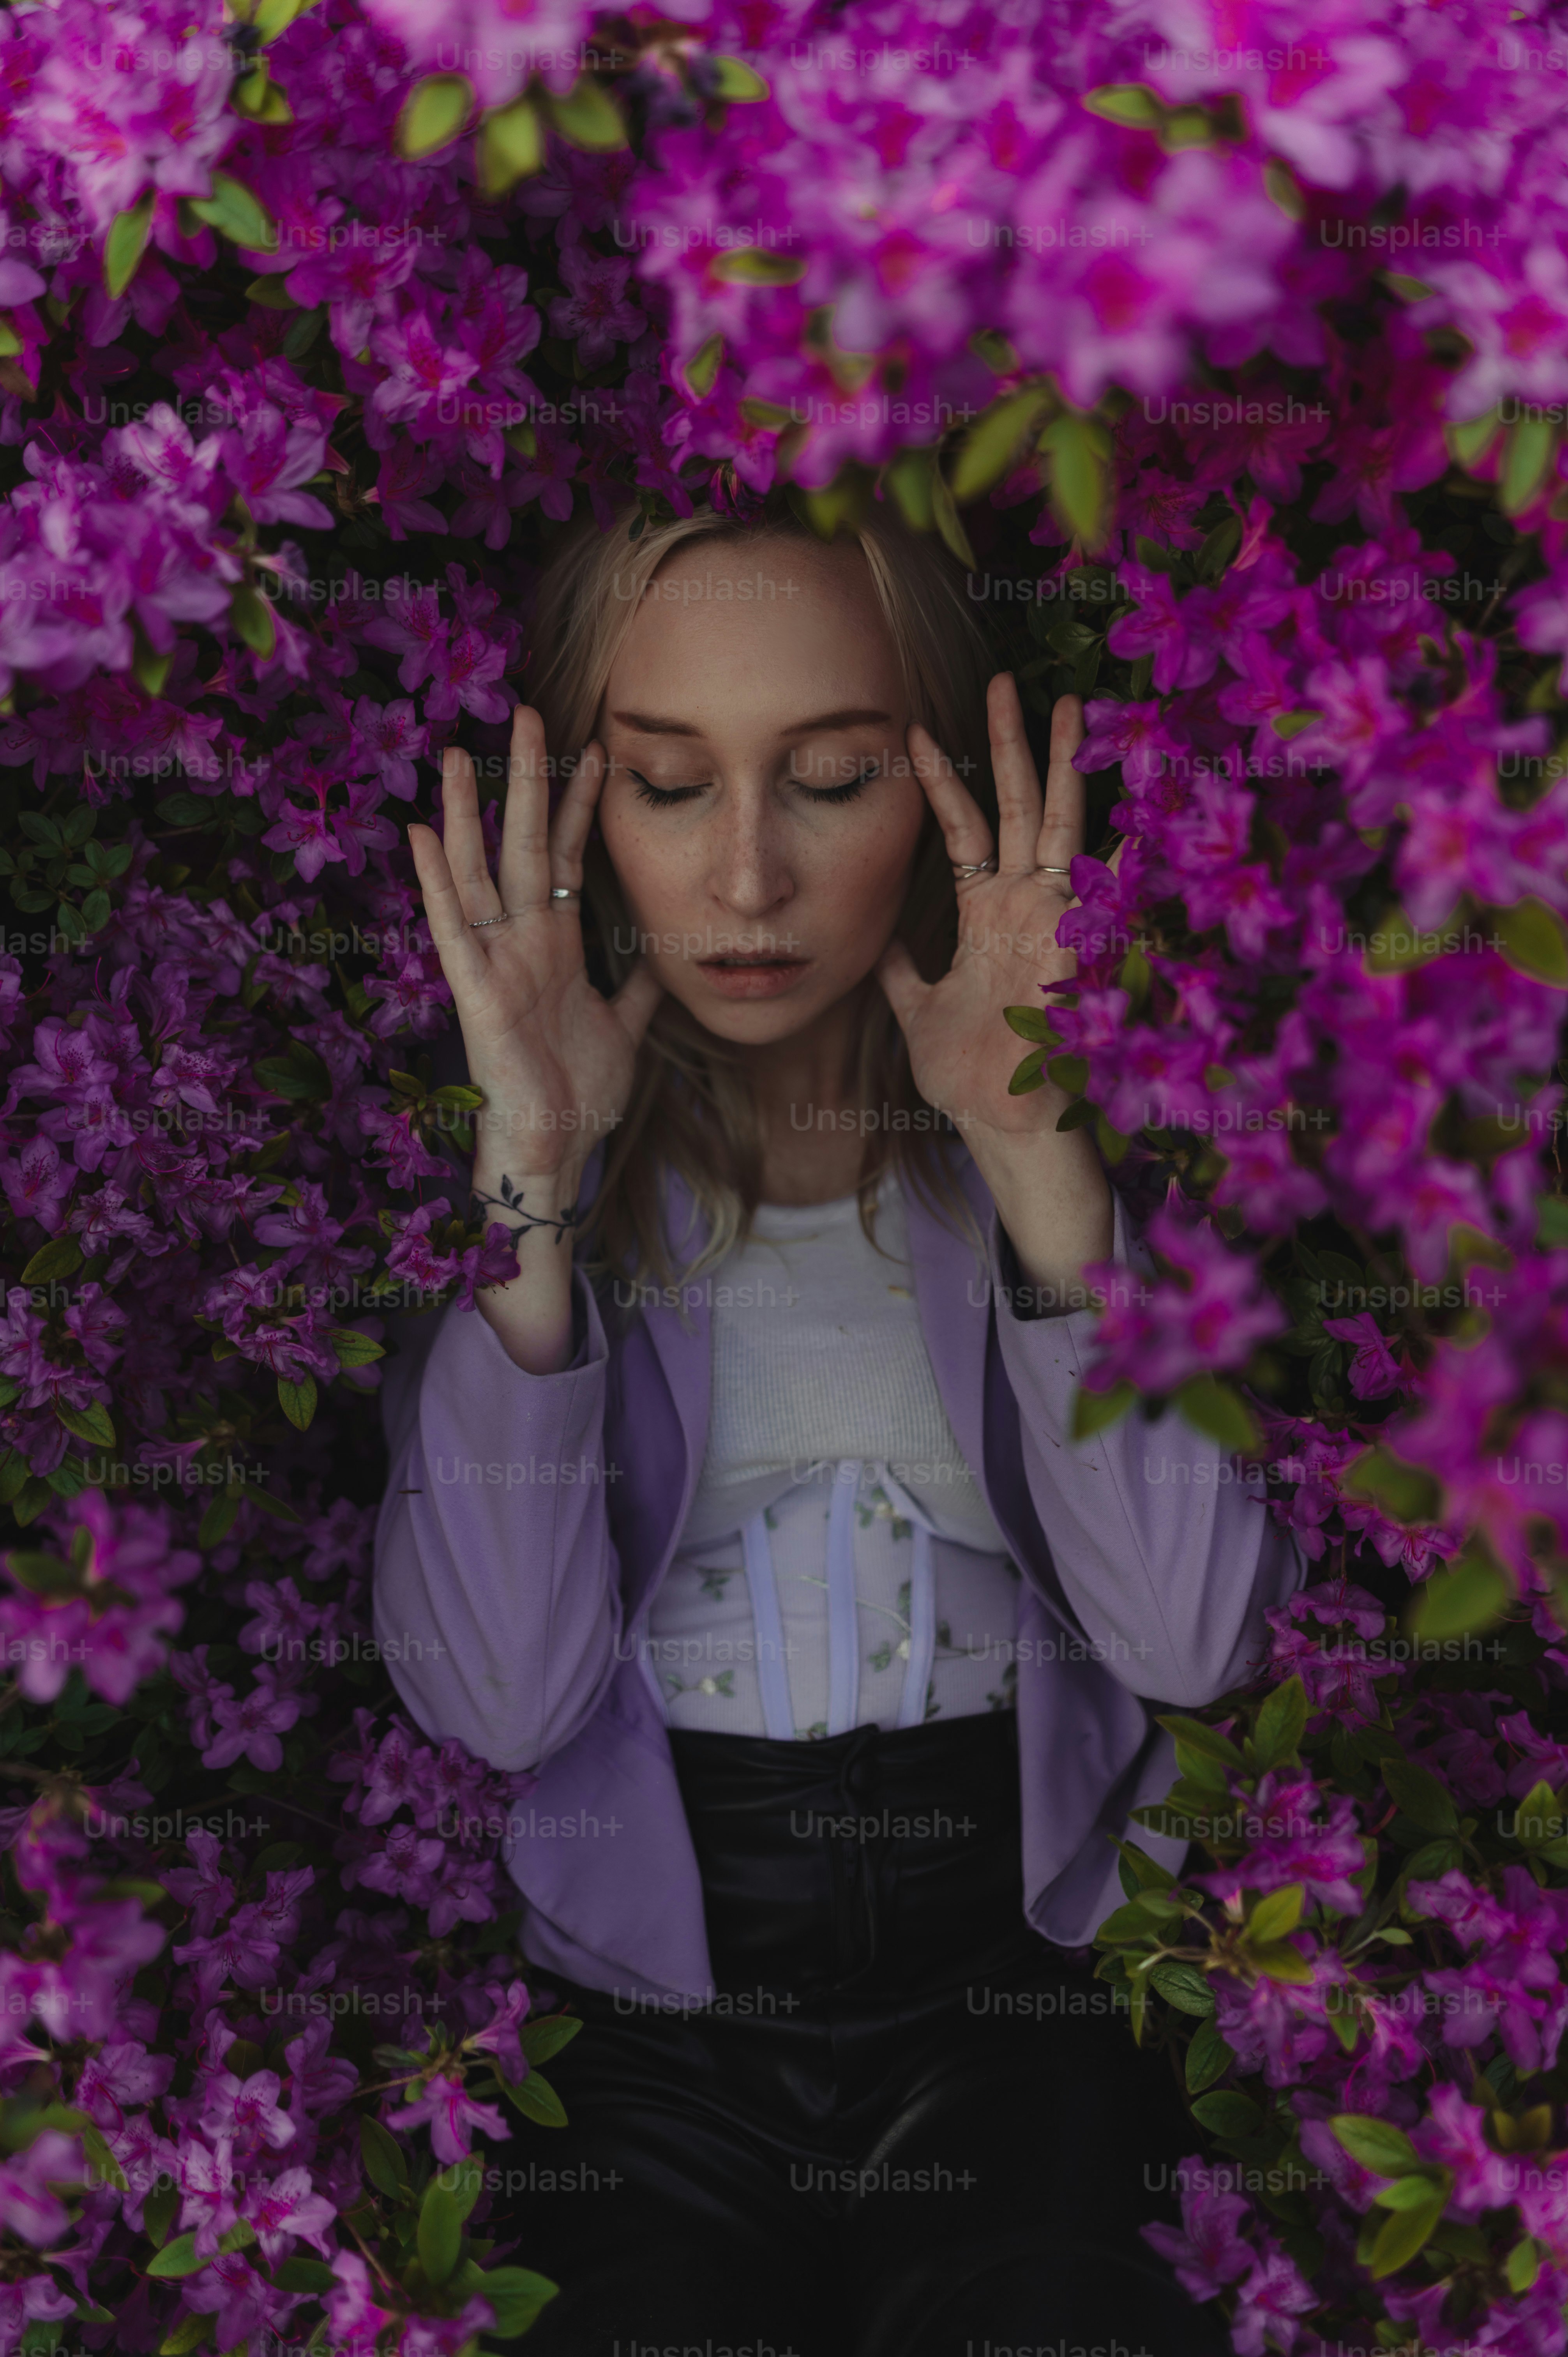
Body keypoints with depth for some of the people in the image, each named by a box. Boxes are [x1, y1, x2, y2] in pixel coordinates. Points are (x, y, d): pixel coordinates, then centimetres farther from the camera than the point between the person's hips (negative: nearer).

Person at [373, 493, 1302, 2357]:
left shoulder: (1059, 1113, -1)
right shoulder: (512, 1152, -2)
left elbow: (1193, 1641, -11)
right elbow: (498, 1703, -12)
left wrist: (1039, 1156, -20)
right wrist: (538, 1185, -19)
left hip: (1011, 1994, 1)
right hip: (645, 2021, 0)